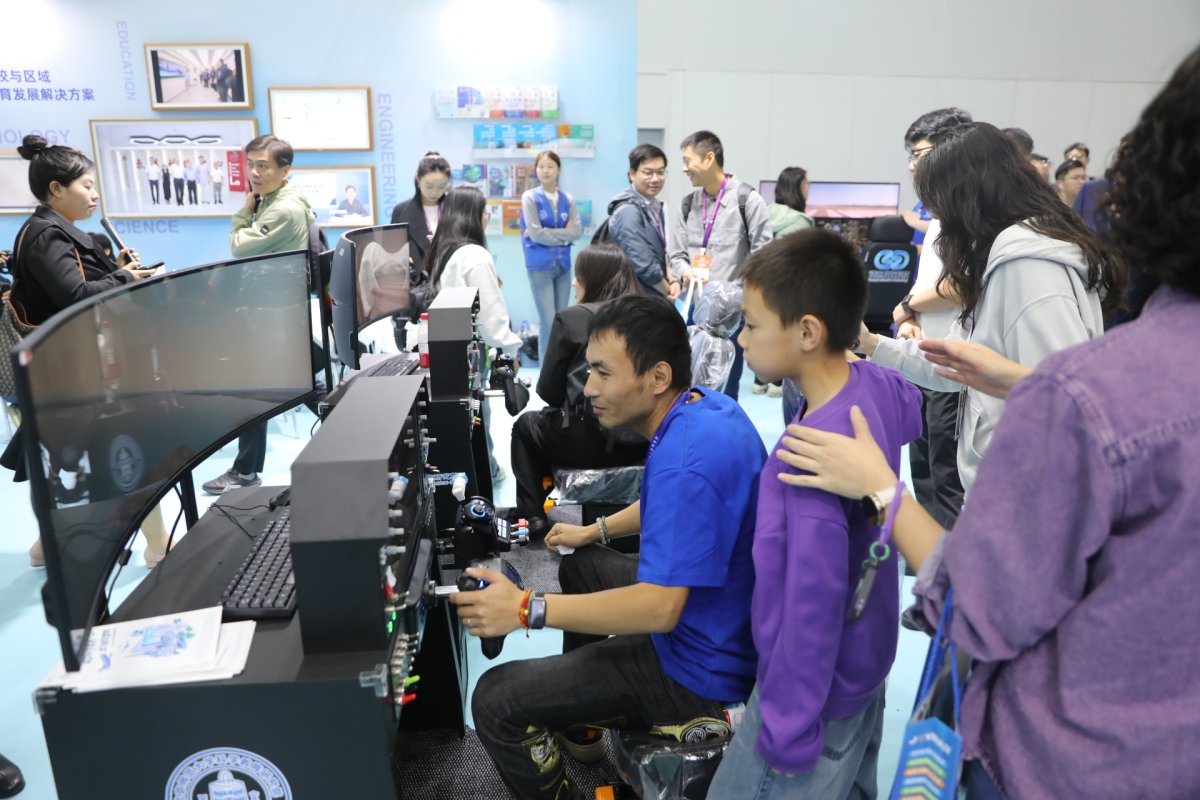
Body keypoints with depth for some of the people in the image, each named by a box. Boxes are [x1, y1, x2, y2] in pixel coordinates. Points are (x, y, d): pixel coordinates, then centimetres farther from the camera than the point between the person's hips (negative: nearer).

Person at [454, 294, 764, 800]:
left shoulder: (687, 461, -32)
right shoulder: (705, 407, -1)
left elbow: (659, 608, -32)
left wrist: (527, 609, -30)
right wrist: (595, 530, 17)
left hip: (702, 665, -10)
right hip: (712, 619, 10)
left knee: (495, 700, -12)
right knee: (581, 567, 30)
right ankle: (583, 725, 39)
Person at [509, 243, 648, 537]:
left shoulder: (571, 318, -7)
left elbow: (548, 390, -2)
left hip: (591, 441, -5)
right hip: (642, 439, 5)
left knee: (525, 425, 26)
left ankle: (533, 516, 24)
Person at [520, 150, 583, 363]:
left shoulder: (567, 199, 8)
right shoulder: (530, 197, -3)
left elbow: (578, 231, -3)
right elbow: (535, 234, -12)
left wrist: (548, 233, -11)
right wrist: (564, 234, -5)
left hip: (563, 265, 4)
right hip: (540, 266, -4)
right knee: (548, 322, -6)